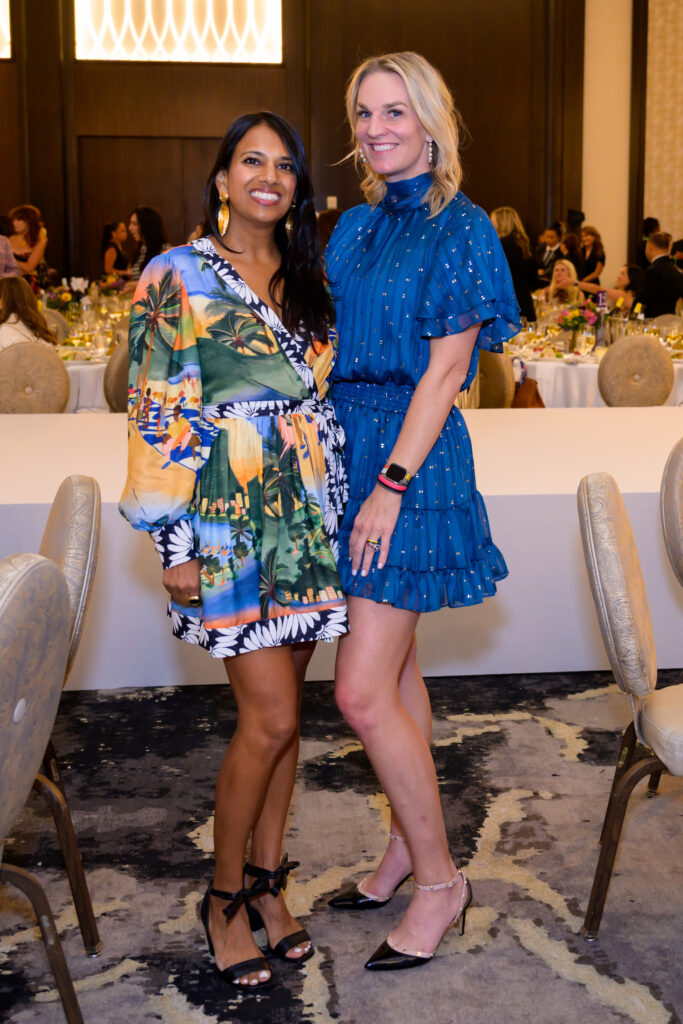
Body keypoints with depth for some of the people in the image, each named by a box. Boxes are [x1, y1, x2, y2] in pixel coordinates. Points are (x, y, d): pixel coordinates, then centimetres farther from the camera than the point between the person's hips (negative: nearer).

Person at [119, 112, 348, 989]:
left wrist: (341, 510, 12)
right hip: (229, 521, -5)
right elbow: (157, 416, -7)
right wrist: (175, 546, -11)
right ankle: (225, 895, 13)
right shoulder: (179, 277, -3)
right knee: (271, 717, -7)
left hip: (307, 518, 5)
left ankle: (267, 881, 24)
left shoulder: (307, 281, 13)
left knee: (280, 712, 10)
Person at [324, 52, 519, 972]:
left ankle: (440, 880, 7)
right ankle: (408, 846, 29)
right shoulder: (356, 226, 13)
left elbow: (443, 371, -14)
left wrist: (392, 482, -19)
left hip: (413, 456, -8)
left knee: (363, 693, -9)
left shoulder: (459, 230, -8)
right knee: (396, 669, 15)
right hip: (348, 444, 8)